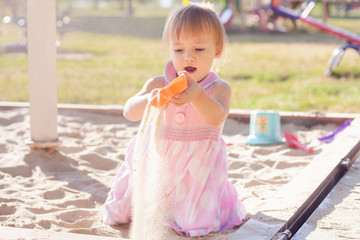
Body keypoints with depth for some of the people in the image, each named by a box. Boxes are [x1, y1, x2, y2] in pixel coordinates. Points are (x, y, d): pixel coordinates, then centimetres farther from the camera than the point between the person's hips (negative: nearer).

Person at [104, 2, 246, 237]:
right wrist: (149, 100, -41)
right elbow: (129, 112, -17)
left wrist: (196, 95, -52)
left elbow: (216, 117, -31)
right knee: (117, 217, 4)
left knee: (197, 225, -14)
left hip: (197, 166, -2)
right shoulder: (159, 84, -5)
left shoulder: (219, 88, -10)